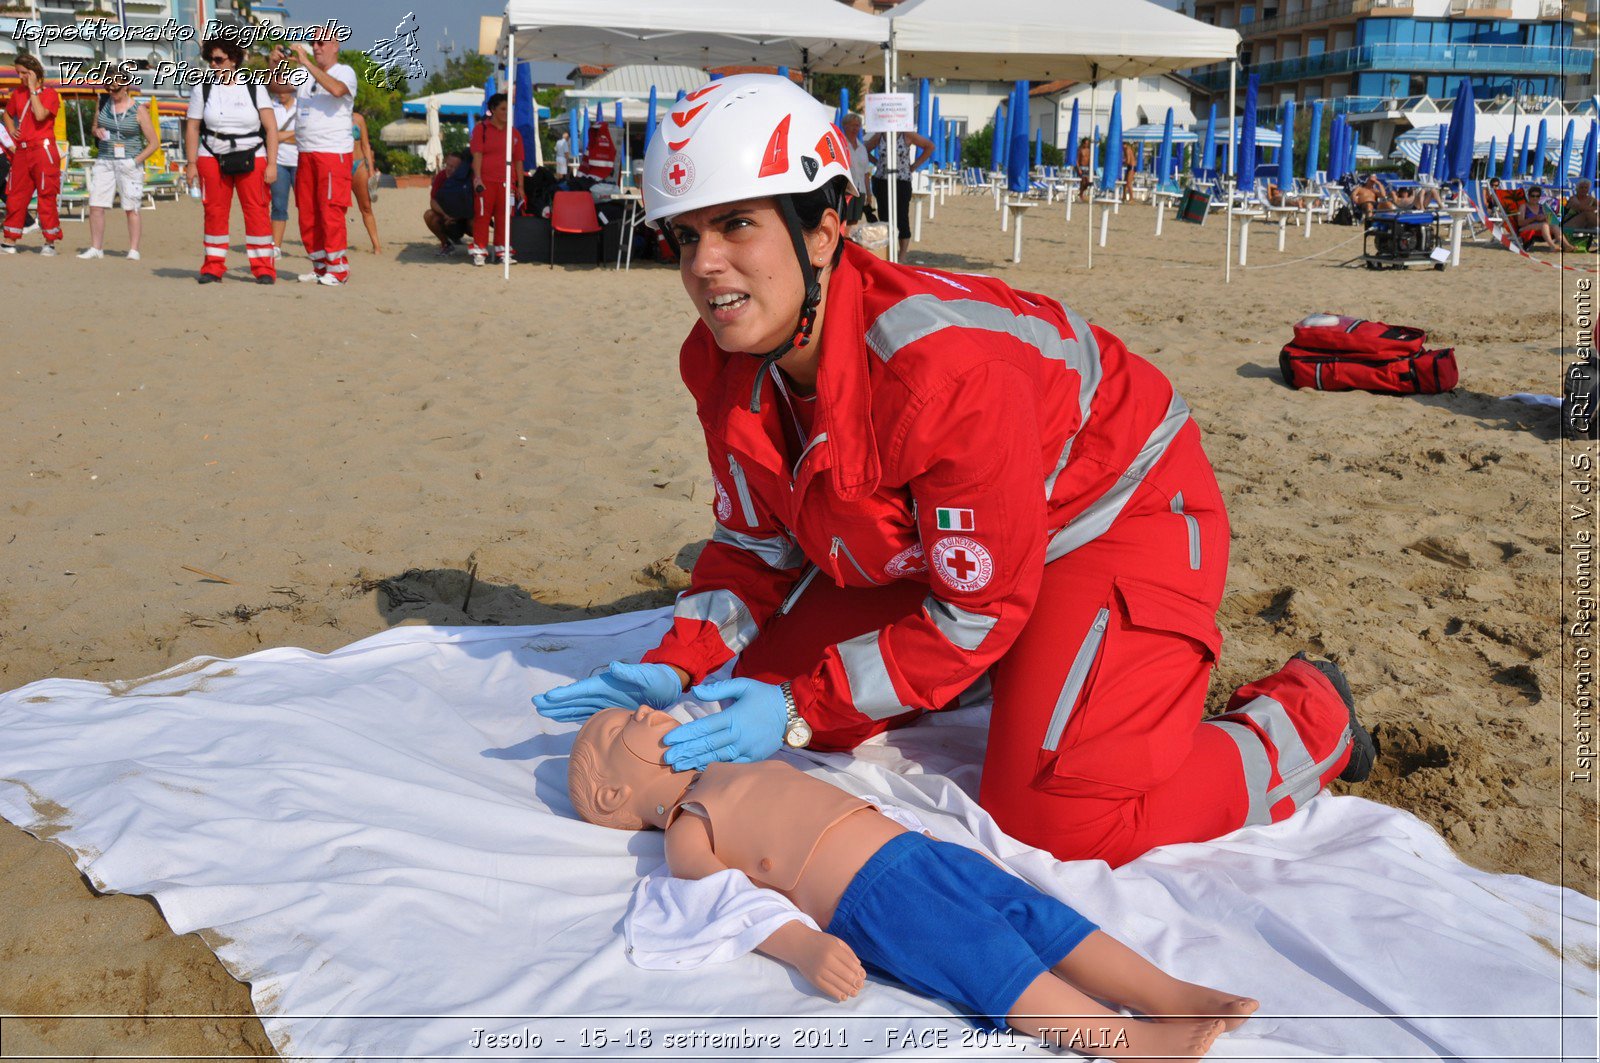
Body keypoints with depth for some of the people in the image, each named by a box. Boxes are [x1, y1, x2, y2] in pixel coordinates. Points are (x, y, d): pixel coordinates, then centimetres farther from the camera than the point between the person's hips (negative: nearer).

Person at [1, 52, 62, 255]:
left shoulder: (49, 93, -3)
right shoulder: (18, 93, 14)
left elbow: (40, 115, -20)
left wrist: (33, 89, -12)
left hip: (43, 150, -6)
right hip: (22, 151, 6)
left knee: (47, 196, -4)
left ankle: (50, 243, 1)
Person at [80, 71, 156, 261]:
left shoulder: (138, 111, -4)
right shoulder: (103, 103, 8)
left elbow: (154, 142, -4)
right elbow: (94, 128, 21)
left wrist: (136, 160, -14)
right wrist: (97, 131, -4)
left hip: (128, 163, -4)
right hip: (105, 161, 4)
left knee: (131, 208, -2)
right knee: (96, 205, -2)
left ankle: (134, 250, 3)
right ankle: (96, 248, 6)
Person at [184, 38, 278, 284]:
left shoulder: (254, 87, 2)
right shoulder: (202, 88, 6)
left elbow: (271, 127, -1)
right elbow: (192, 127, 7)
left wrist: (272, 163, -9)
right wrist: (192, 164, 1)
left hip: (251, 159, -1)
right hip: (212, 159, 1)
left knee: (257, 212, -6)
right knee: (215, 212, 0)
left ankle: (264, 269, -3)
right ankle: (213, 267, 8)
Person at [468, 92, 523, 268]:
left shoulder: (514, 133, 13)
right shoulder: (481, 128, 4)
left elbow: (518, 161, 13)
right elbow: (477, 154, -4)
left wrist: (520, 185, 8)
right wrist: (477, 177, -16)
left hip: (507, 182, 3)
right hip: (485, 182, -3)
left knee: (504, 217, 4)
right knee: (482, 215, -1)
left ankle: (504, 251, 11)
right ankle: (479, 251, 3)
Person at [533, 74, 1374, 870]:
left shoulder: (941, 365, -38)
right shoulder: (723, 364, -14)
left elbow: (979, 610, -28)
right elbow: (757, 541, 0)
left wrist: (801, 710, -28)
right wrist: (676, 667, -15)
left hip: (1115, 511, -8)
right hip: (930, 541, 8)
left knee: (1060, 816, -18)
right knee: (762, 688, 4)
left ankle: (1311, 714, 8)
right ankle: (1020, 673, 25)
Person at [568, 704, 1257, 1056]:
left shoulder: (743, 771, 30)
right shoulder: (684, 832, 4)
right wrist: (804, 946, -23)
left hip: (916, 849, 9)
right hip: (867, 897, -8)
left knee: (1042, 918, -7)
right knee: (990, 956, -25)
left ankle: (1167, 992, -14)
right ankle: (1133, 1039, -33)